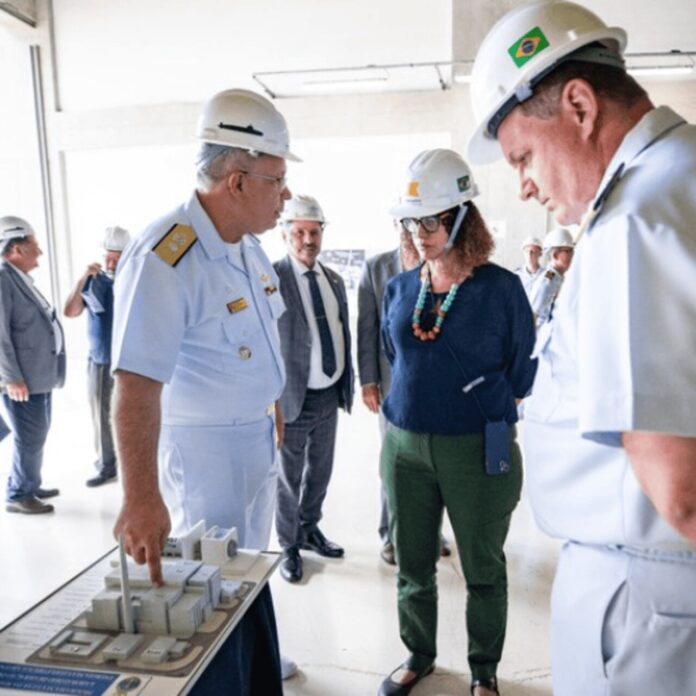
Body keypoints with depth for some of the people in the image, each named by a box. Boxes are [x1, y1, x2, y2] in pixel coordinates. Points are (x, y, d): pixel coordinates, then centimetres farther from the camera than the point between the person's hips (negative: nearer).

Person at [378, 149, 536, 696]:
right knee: (412, 565, 17)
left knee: (483, 569, 14)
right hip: (404, 445, 4)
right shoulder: (400, 288, 4)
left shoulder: (501, 288, -9)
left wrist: (480, 411, 2)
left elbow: (521, 374, -1)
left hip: (477, 450, -3)